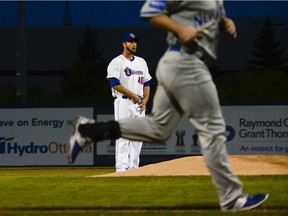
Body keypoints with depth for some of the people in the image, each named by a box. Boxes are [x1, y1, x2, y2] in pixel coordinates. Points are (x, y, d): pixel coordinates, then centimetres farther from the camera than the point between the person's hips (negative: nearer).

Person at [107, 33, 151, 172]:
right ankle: (121, 167, -13)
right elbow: (115, 84, -13)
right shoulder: (116, 63, -4)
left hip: (139, 104, 7)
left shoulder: (141, 62, 17)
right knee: (122, 136, -11)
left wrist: (145, 99, 2)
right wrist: (133, 96, -13)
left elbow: (146, 82, 18)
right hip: (123, 102, -6)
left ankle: (133, 167, 7)